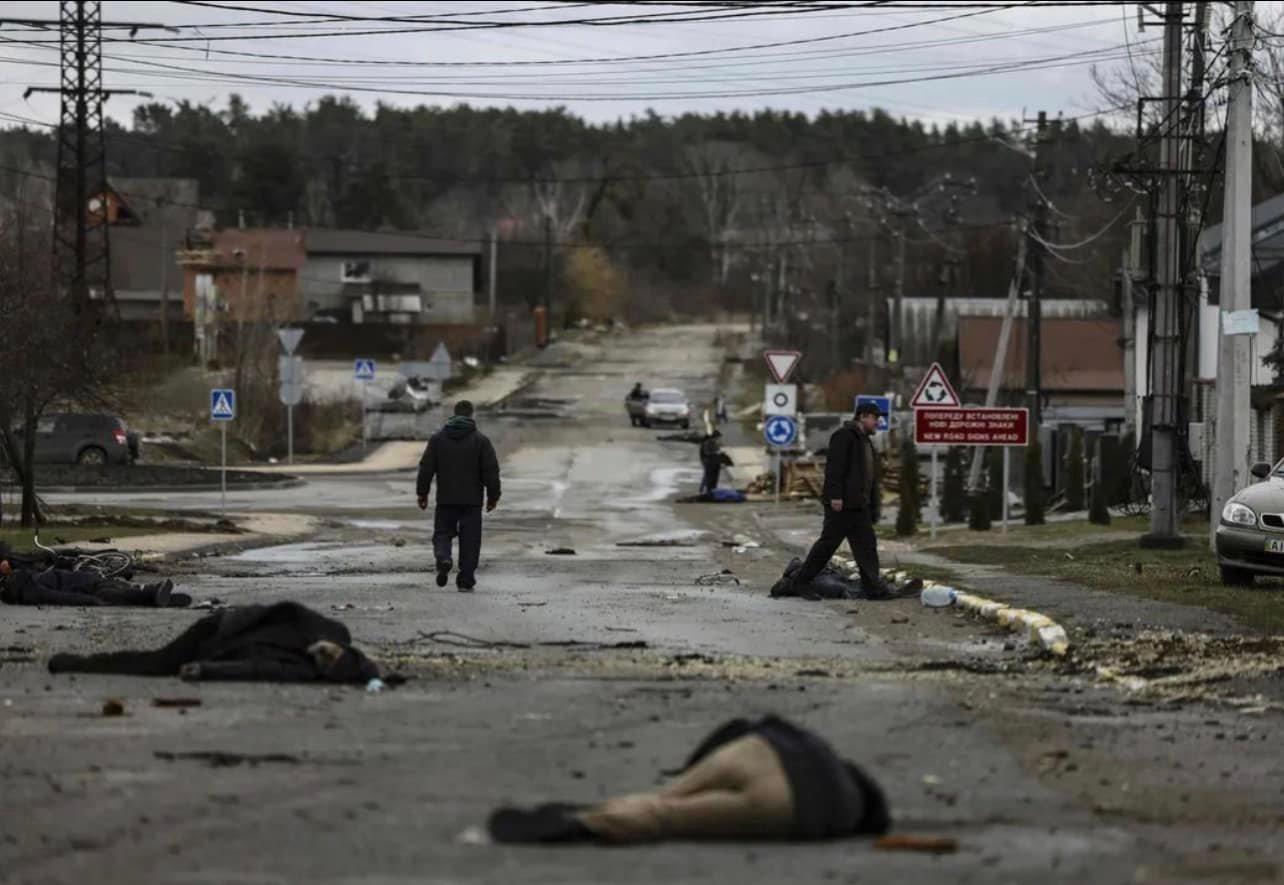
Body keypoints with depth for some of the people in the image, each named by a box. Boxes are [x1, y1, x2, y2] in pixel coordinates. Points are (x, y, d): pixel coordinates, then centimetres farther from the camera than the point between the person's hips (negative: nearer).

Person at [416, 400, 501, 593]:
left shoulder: (438, 438, 2)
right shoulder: (480, 440, -2)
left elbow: (426, 468, 2)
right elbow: (491, 470, -4)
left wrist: (422, 494, 10)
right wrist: (493, 496, 4)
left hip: (446, 499, 1)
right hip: (472, 500, -1)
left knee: (442, 533, 10)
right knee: (470, 540, 5)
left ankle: (443, 558, -22)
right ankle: (466, 582, 3)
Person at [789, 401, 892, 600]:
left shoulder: (865, 441, 21)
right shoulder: (844, 436, -9)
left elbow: (871, 476, 24)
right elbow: (834, 467, -18)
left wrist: (875, 505, 20)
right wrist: (835, 496, -25)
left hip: (860, 505, 9)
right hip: (841, 503, -9)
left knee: (866, 545, 4)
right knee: (828, 542, -5)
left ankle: (874, 588, 3)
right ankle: (801, 581, 4)